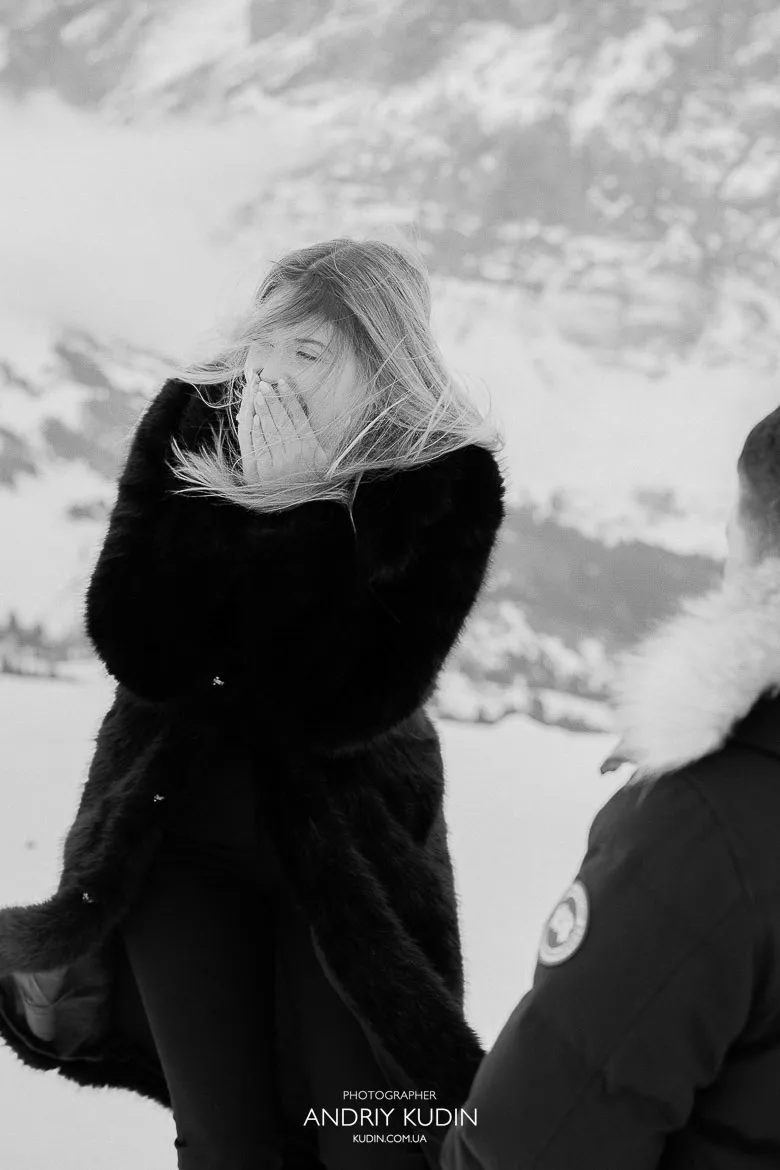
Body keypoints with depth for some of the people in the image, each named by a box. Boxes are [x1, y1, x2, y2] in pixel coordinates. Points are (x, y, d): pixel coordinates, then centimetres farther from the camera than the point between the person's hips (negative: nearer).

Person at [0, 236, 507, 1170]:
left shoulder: (449, 479, -16)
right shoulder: (189, 420, -9)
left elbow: (337, 706, -22)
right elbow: (134, 652, -16)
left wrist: (300, 515, -28)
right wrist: (240, 504, -25)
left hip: (350, 841, -2)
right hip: (176, 833, 2)